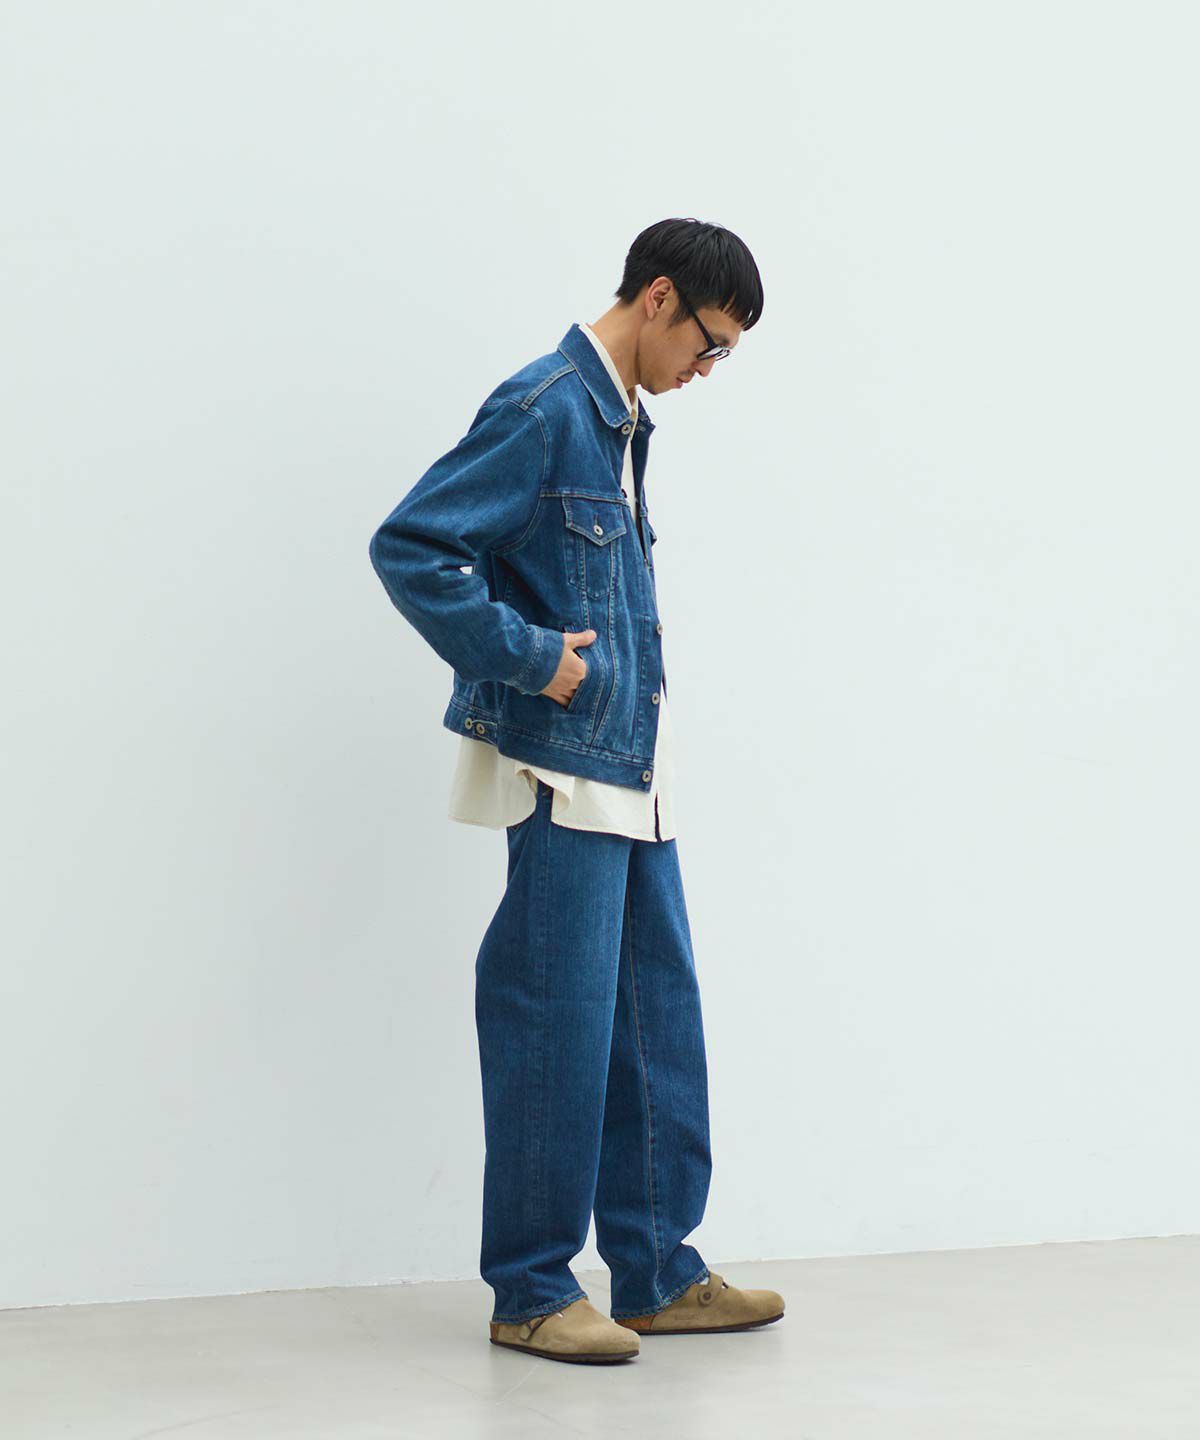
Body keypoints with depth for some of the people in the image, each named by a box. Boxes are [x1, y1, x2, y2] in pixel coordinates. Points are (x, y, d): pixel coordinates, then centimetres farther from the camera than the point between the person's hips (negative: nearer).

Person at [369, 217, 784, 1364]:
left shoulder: (622, 420, 16)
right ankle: (530, 1292, 9)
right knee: (559, 1024, -3)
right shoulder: (544, 409, -13)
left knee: (659, 1019, 11)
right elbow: (408, 547, -19)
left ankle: (658, 1274, 20)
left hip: (631, 772, 9)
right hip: (563, 769, -9)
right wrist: (529, 659, -17)